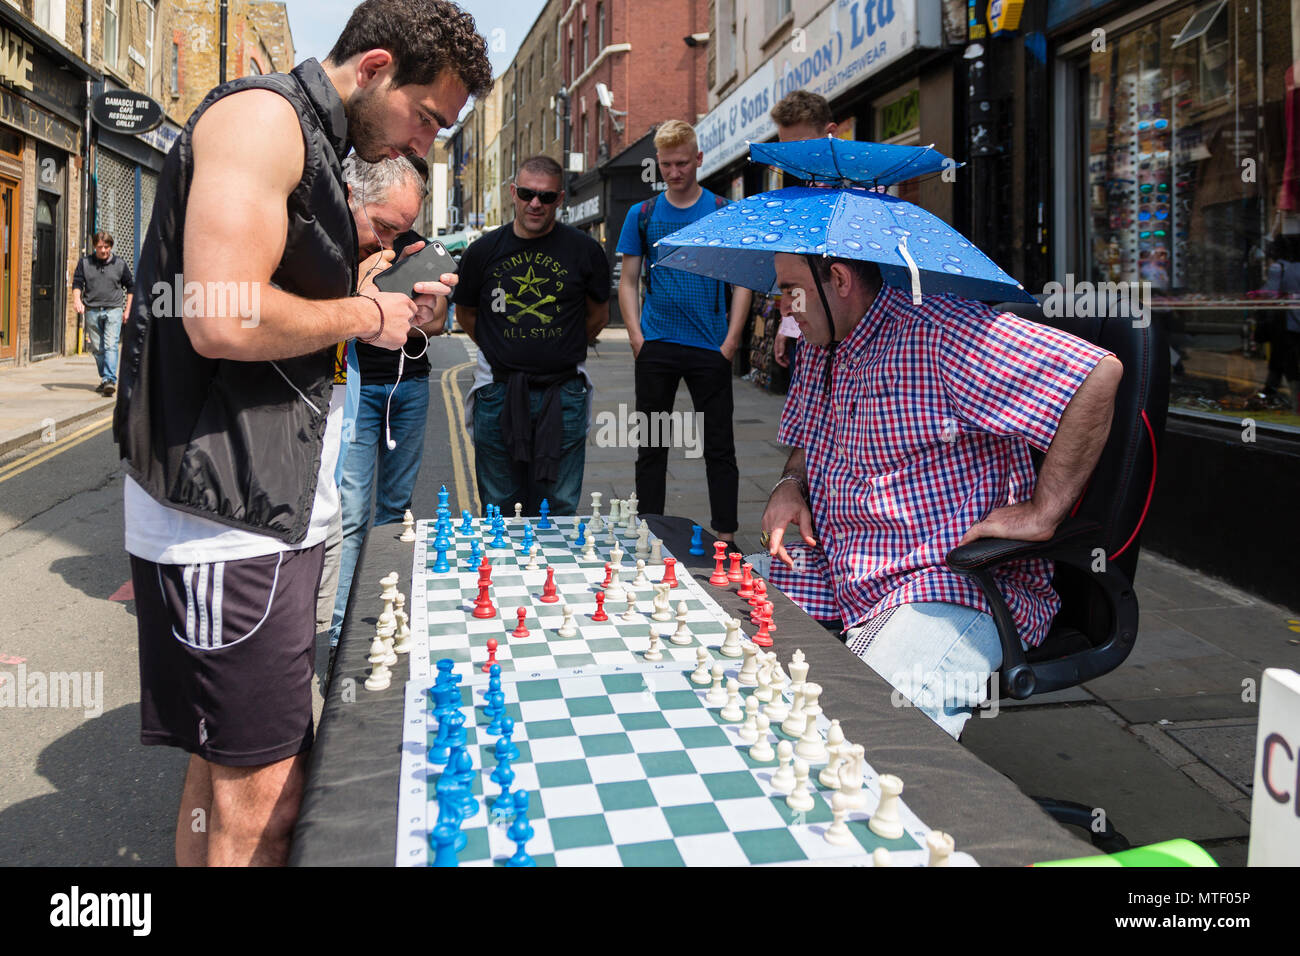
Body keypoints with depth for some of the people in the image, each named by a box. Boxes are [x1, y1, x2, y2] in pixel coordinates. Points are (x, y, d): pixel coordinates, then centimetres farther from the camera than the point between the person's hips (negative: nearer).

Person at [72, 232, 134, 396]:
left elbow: (130, 287, 15)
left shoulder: (120, 264, 8)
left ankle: (110, 380, -24)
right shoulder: (84, 263, 9)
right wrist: (77, 300, -13)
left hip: (113, 310, -2)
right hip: (92, 311, 2)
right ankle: (104, 379, 18)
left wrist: (127, 309, 9)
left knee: (110, 345, -16)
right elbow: (77, 283, 7)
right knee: (97, 348, 6)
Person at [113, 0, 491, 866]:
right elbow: (224, 321, -25)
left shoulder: (316, 150, 21)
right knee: (262, 796, -3)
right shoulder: (262, 116, -11)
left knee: (228, 770, 18)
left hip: (277, 503, 10)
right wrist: (361, 315, -9)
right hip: (226, 512, -10)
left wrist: (373, 300, 9)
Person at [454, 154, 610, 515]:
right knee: (499, 509, 10)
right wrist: (501, 352, 12)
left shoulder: (585, 251, 0)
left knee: (559, 510, 6)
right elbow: (466, 315, 17)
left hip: (563, 395, -1)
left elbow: (598, 317, 13)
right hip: (498, 396, 1)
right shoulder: (483, 251, 3)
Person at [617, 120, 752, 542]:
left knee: (719, 447, 3)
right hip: (656, 347, 2)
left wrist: (731, 340, -7)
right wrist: (637, 337, -4)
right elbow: (628, 280, 8)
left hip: (711, 349, -1)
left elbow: (741, 280, 2)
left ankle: (726, 536, 11)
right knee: (651, 446, 7)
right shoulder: (642, 215, 8)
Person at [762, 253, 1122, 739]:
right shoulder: (816, 351, 13)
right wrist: (790, 484, 5)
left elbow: (1099, 373, -22)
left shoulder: (939, 330, -16)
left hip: (954, 588, -8)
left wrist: (1042, 513, -21)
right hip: (843, 585, 9)